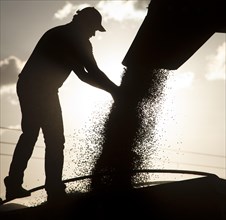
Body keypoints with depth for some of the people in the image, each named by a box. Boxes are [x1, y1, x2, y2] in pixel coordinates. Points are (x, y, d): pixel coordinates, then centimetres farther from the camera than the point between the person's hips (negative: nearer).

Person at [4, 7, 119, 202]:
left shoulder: (60, 35, 27)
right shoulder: (77, 39, -1)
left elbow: (83, 74, 26)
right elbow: (92, 72, -7)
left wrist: (110, 88, 20)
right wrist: (114, 90, 2)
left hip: (27, 87, 9)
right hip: (42, 90, -9)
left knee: (29, 135, 16)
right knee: (55, 140, -4)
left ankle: (14, 185, 18)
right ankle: (55, 190, -5)